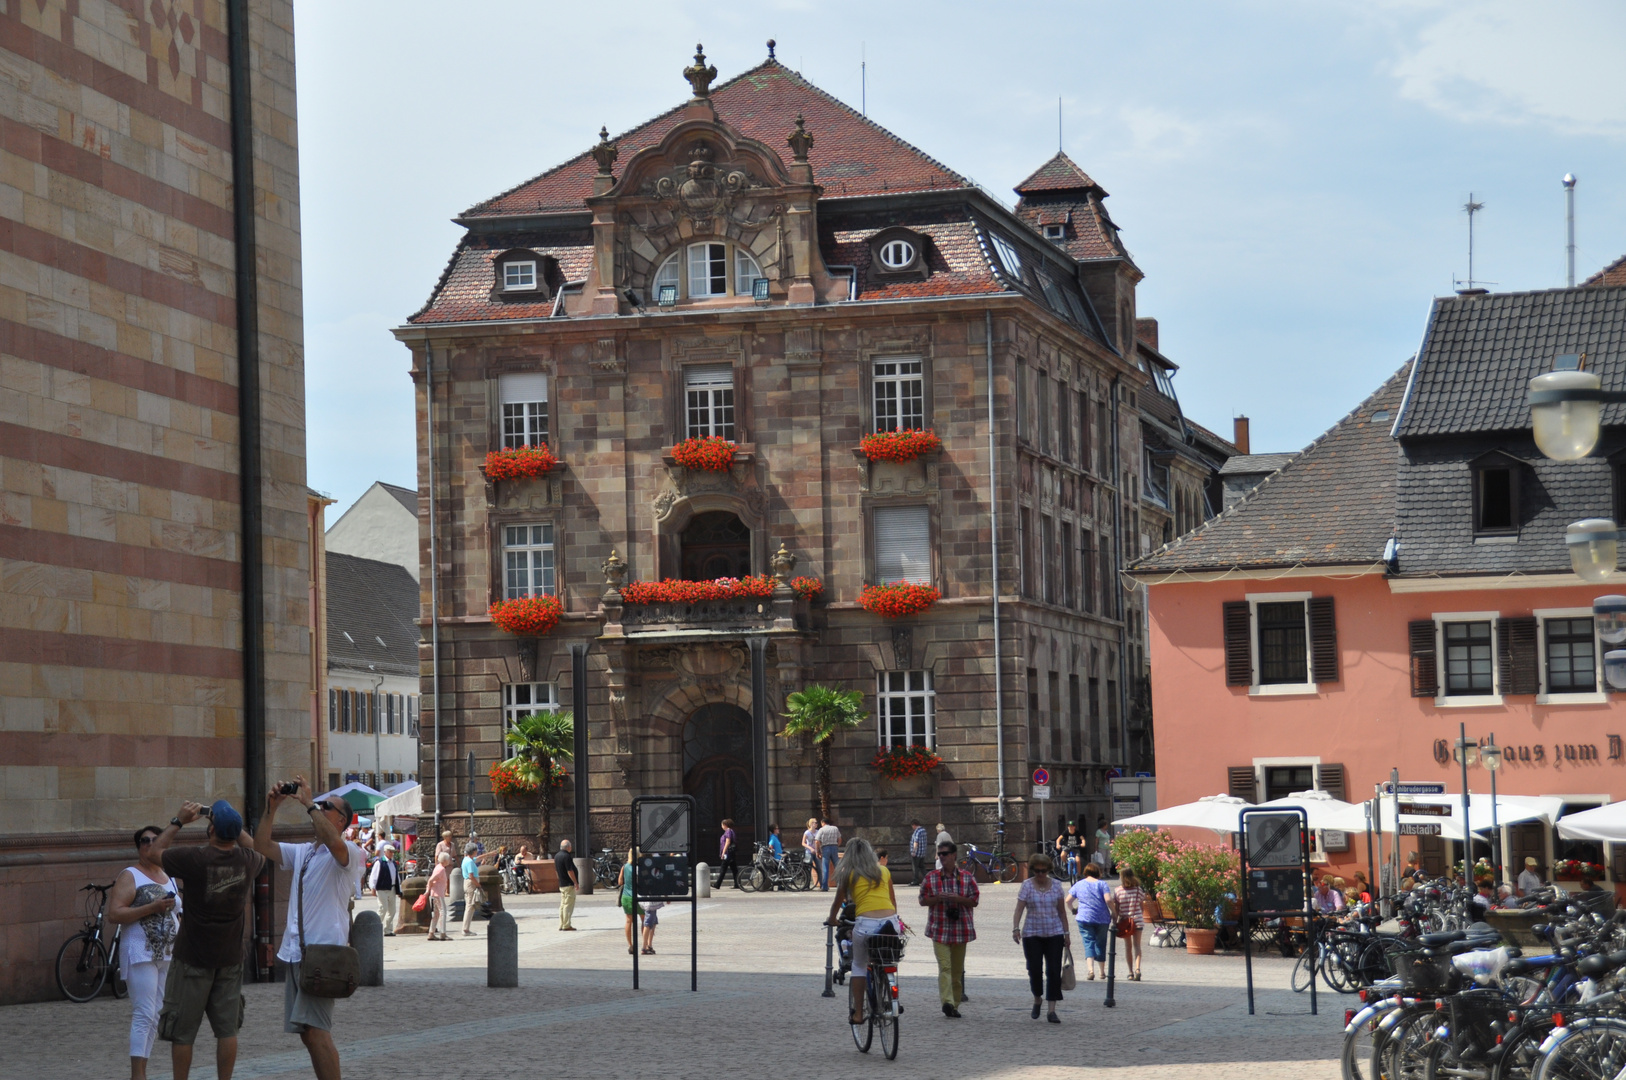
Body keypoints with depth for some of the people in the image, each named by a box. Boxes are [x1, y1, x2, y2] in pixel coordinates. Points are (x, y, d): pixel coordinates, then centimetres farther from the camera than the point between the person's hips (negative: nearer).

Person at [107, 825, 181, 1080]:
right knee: (145, 1014, -14)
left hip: (167, 954, 7)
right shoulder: (130, 876, -5)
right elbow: (114, 914, -15)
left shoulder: (169, 877, 17)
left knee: (155, 1016, 6)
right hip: (141, 953, -7)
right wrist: (152, 908, -21)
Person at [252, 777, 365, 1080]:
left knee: (315, 1031, -17)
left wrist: (308, 803, -20)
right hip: (296, 952, 8)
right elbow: (262, 845, 16)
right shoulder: (301, 853, 19)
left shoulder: (348, 852, -4)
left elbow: (334, 842, -27)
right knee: (308, 1034, 10)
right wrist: (272, 807, 4)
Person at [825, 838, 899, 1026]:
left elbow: (838, 901, 21)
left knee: (859, 966, 15)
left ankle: (858, 1013, 12)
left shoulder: (849, 873, 10)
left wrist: (832, 919, 40)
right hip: (890, 922, 3)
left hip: (866, 923, -3)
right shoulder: (884, 871, 18)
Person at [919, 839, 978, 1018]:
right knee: (945, 967, -16)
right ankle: (947, 1002, -28)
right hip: (939, 929, -2)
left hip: (960, 929, 2)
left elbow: (975, 901, 2)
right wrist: (938, 898, -14)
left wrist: (956, 898, -15)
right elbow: (923, 900, 5)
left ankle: (955, 1005, 18)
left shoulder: (967, 877, 4)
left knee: (957, 969, 9)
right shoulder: (931, 878, 4)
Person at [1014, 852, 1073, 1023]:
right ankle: (1037, 999, 27)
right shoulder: (1027, 886, -1)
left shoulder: (1056, 885, 5)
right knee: (1035, 970, -2)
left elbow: (1062, 911, 10)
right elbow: (1019, 909, -9)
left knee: (1054, 971, -5)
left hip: (1054, 934, 1)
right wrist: (1016, 928, -23)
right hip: (1032, 934, -1)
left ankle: (1052, 1010, -4)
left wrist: (1066, 933, 9)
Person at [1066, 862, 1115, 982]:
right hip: (1102, 919, 0)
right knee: (1100, 944, 13)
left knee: (1088, 943, -3)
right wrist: (1114, 913, 1)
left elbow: (1068, 901, 5)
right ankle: (1102, 972, 21)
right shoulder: (1102, 884, 0)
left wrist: (1073, 909, 24)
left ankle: (1091, 970, -24)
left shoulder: (1079, 884, 6)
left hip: (1084, 918, 0)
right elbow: (1108, 900, -12)